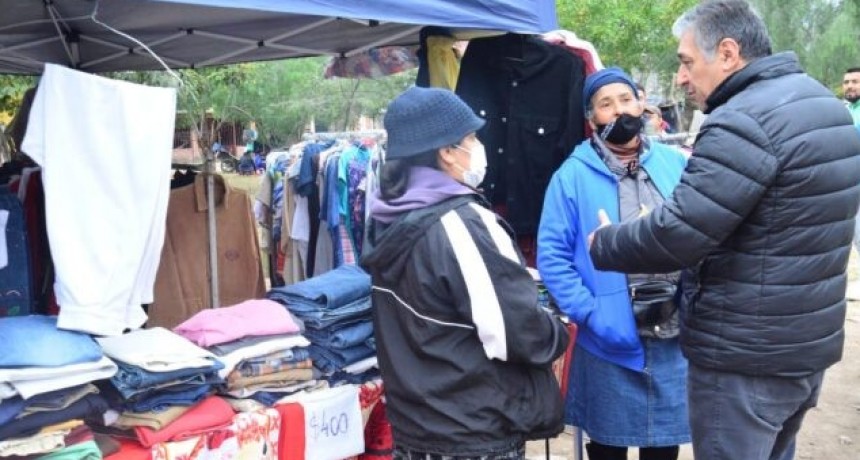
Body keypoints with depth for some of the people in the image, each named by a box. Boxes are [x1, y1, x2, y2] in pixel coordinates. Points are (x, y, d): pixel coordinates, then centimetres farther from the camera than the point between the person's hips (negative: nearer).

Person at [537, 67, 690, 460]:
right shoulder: (572, 176, -6)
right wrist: (590, 313, -17)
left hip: (677, 338, 3)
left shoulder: (676, 165, 5)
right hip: (610, 342, -3)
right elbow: (552, 256, -9)